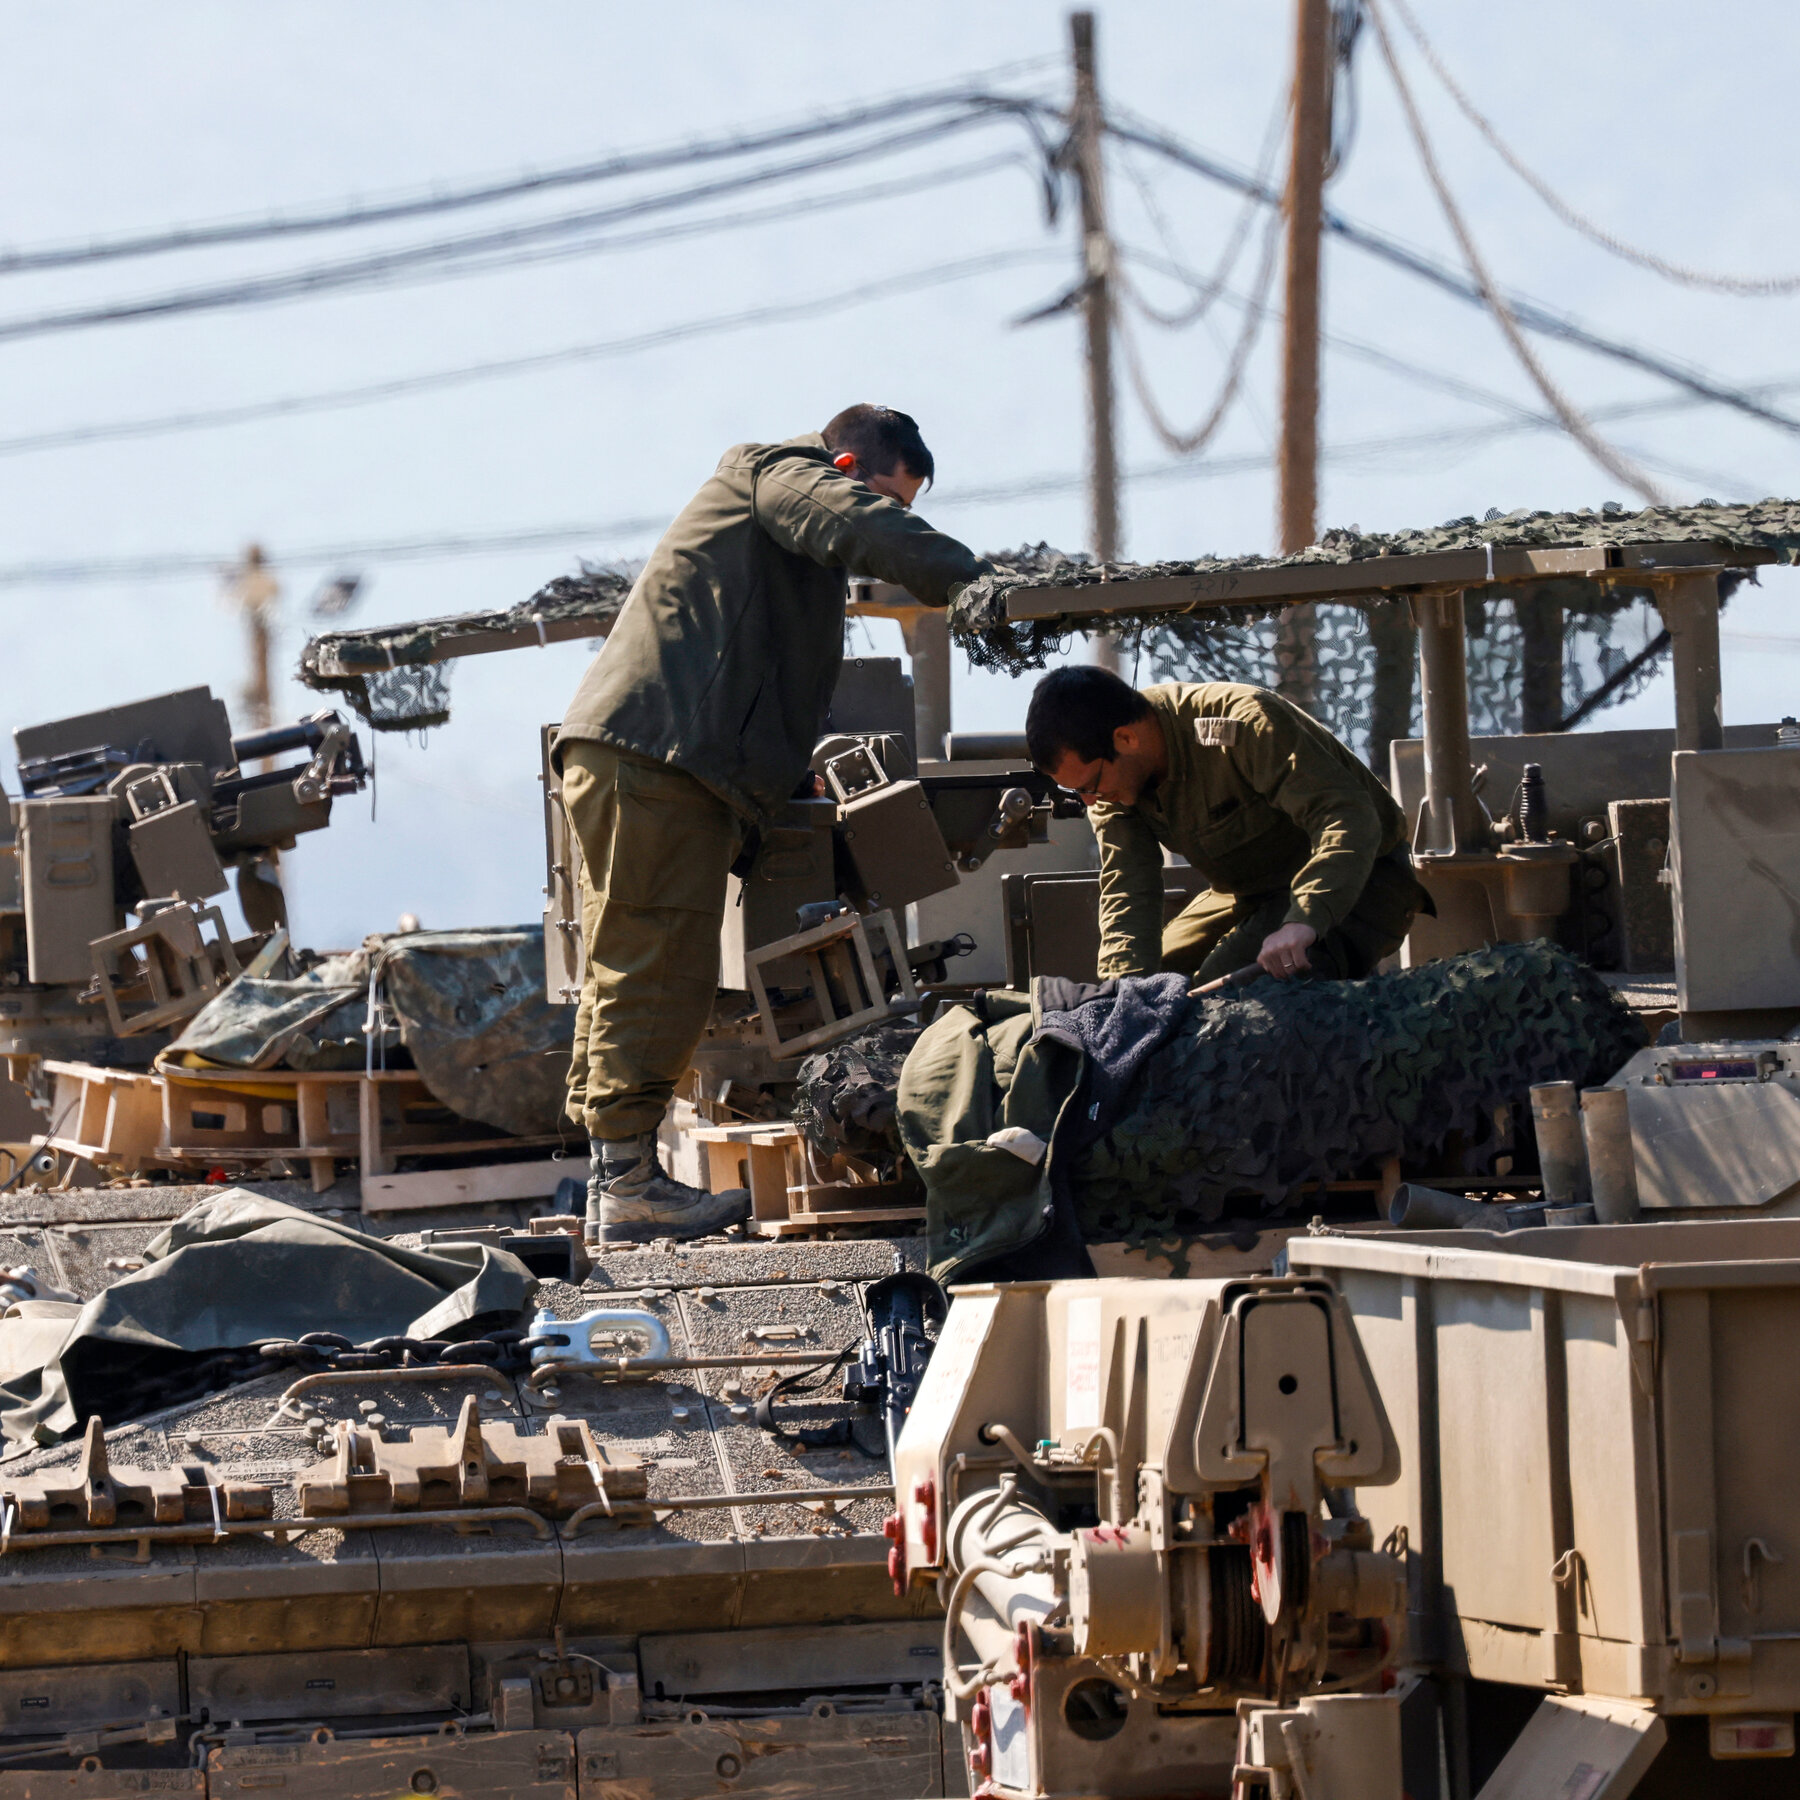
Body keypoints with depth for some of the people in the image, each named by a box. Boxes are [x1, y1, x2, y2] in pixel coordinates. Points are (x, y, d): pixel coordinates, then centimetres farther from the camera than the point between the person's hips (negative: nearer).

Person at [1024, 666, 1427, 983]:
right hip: (1252, 894, 8)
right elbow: (1126, 889, -15)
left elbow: (1350, 820, -38)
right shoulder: (1112, 776, -9)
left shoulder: (1242, 724, -31)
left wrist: (1303, 921, -52)